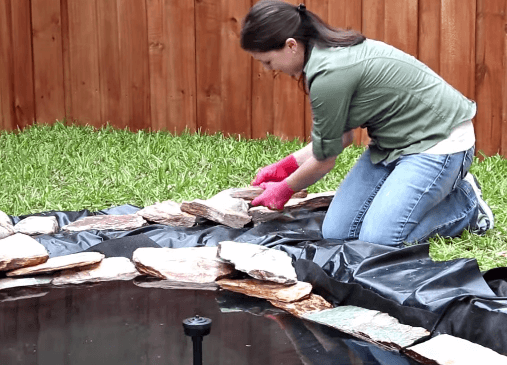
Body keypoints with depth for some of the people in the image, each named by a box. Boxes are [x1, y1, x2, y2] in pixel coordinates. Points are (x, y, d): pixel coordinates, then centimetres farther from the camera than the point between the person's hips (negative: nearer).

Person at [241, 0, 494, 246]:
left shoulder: (330, 74, -27)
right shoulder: (330, 51, 2)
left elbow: (324, 160, -13)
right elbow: (341, 136, 11)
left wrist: (284, 190, 5)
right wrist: (286, 166, 14)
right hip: (393, 141, 9)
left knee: (376, 239, -19)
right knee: (336, 233, 0)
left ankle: (465, 203, 3)